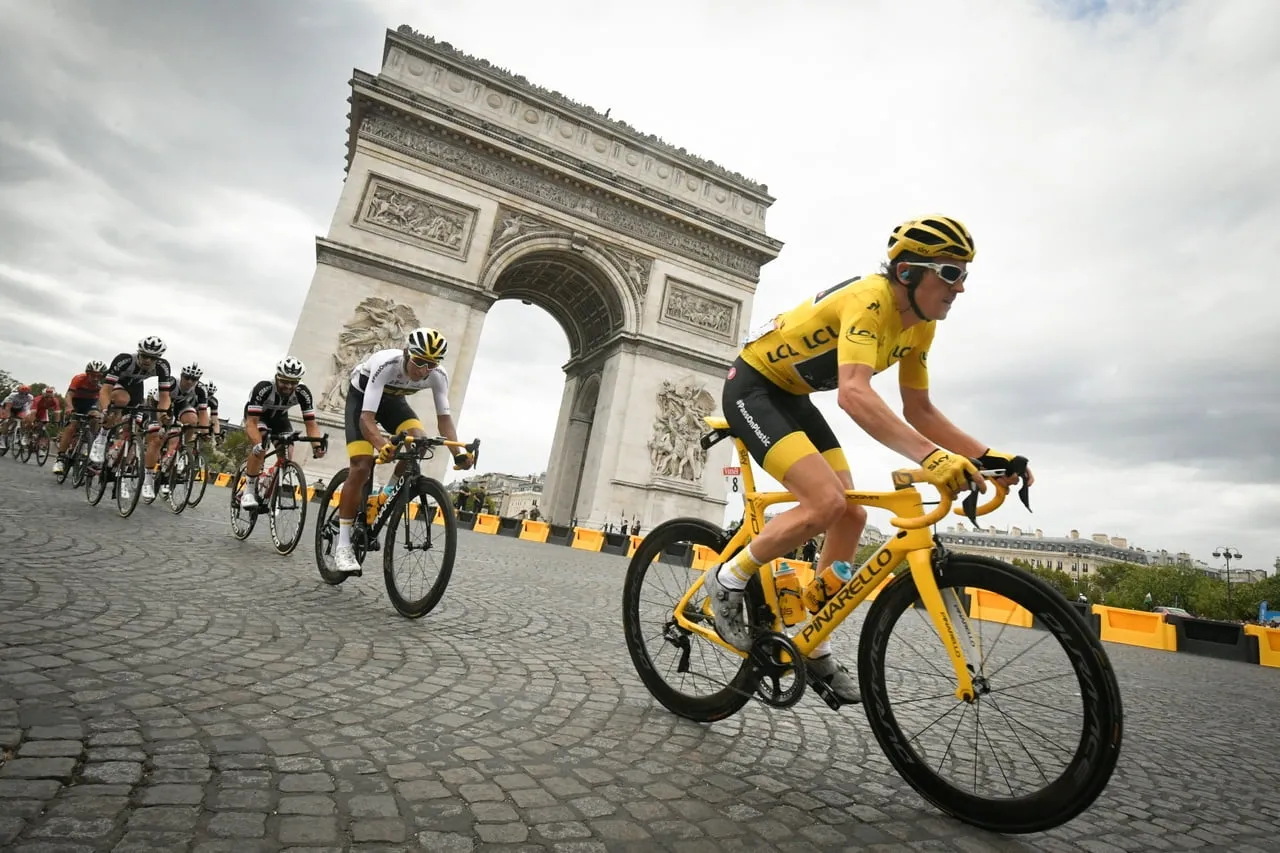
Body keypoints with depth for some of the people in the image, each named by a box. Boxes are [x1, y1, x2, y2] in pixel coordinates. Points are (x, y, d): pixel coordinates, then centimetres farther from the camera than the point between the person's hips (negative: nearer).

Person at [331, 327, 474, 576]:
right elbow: (367, 417, -43)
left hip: (393, 400, 4)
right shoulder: (386, 364, -39)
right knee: (361, 466, -19)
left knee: (419, 440, -25)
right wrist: (382, 445, -62)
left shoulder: (438, 375, -27)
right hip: (361, 396, -4)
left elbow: (444, 417, -24)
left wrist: (457, 451, -40)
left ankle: (389, 495, 1)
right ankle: (342, 545, -10)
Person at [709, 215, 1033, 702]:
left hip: (794, 397, 9)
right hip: (753, 387, -9)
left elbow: (919, 411, 5)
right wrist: (930, 457, -52)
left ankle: (813, 645, 15)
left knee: (852, 517, 1)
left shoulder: (919, 325, 1)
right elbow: (854, 394, -43)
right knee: (825, 503, -25)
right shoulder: (871, 300, -26)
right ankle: (727, 581, -2)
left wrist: (986, 455, -7)